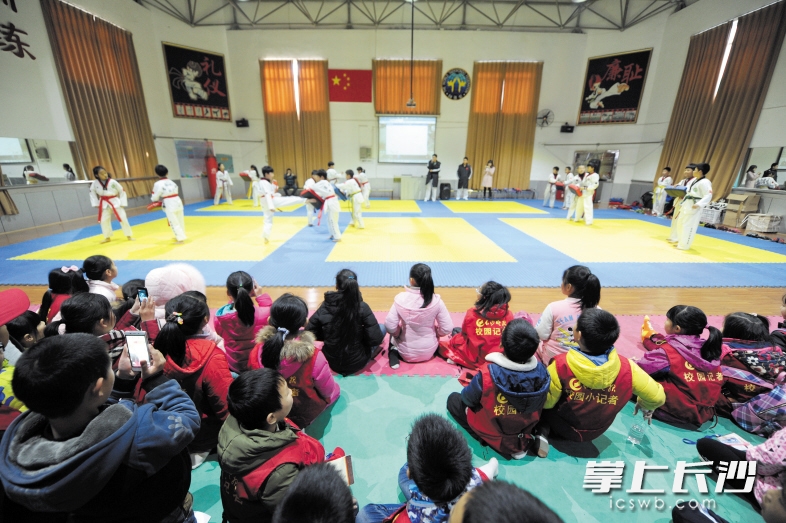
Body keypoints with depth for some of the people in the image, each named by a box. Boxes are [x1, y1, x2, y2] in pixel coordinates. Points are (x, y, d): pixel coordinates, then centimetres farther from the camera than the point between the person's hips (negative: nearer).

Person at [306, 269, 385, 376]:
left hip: (332, 363, 4)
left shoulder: (325, 306, -13)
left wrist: (329, 335, 7)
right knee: (382, 327, 14)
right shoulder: (362, 307, -21)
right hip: (356, 363, -4)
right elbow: (376, 339, -20)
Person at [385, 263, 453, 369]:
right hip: (428, 352, 3)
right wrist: (435, 332, 7)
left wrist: (397, 333, 1)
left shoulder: (400, 298, -23)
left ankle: (394, 352, 7)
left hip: (406, 353, -3)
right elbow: (447, 329, -15)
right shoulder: (436, 300, -20)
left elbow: (390, 327, -21)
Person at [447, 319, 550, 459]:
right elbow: (539, 406, -3)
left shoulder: (487, 374, -36)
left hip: (492, 431, -5)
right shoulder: (542, 372, -24)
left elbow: (467, 399, -15)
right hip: (527, 429, 5)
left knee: (453, 399, 17)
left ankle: (491, 440, 8)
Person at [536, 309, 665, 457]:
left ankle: (544, 431, 0)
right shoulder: (627, 367, -26)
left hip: (563, 428, -4)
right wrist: (646, 407, 15)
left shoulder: (561, 365, -34)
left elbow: (545, 402, -20)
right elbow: (657, 397, -8)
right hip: (596, 432, 5)